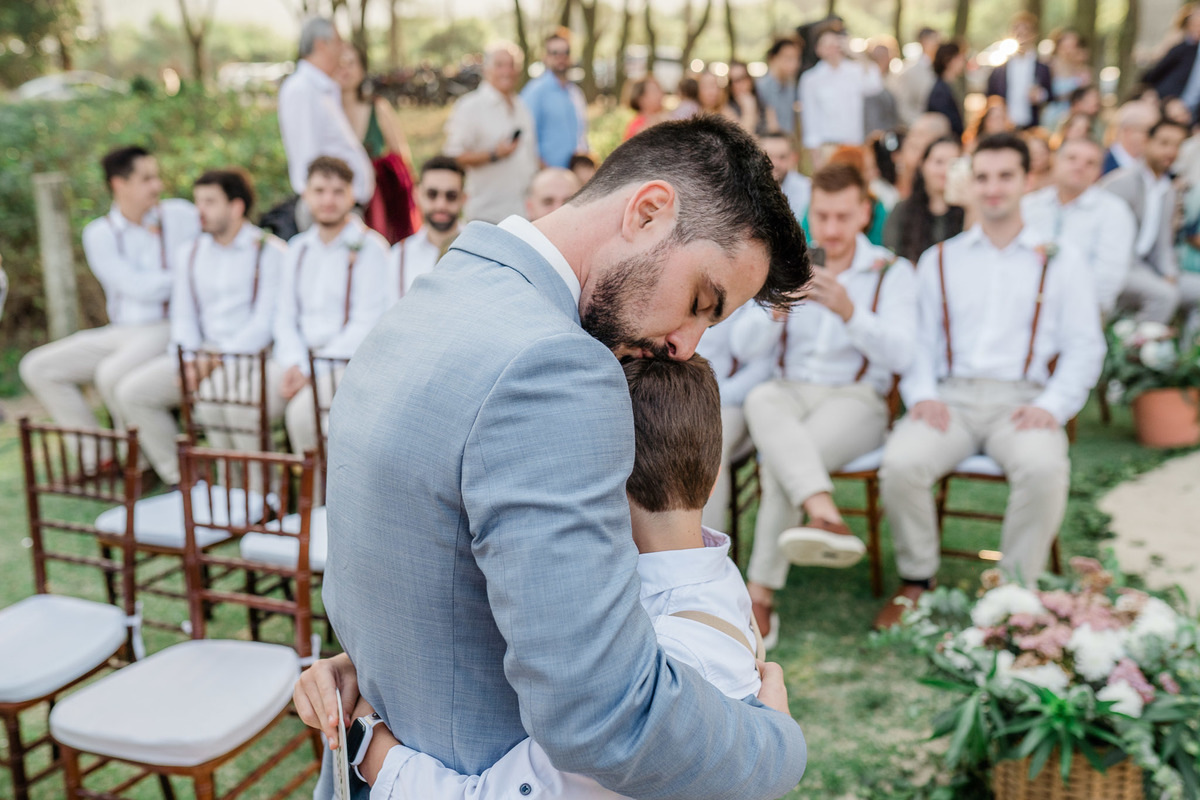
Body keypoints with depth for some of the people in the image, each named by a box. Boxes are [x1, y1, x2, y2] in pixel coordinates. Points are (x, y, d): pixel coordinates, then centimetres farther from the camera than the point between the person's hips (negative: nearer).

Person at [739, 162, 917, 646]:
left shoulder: (891, 272, 7)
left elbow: (899, 356, -8)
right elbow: (752, 348, 5)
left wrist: (848, 311, -23)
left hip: (856, 398, -2)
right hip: (791, 392, 3)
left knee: (780, 464, -33)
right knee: (761, 401, -37)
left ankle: (761, 596, -31)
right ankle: (825, 516, -54)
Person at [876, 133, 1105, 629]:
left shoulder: (1060, 263, 15)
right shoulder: (938, 261, 20)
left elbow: (1084, 347, 8)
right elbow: (918, 338, 12)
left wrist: (1052, 405, -10)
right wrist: (922, 395, -7)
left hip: (1021, 399, -1)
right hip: (951, 397, 1)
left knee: (1045, 468, -35)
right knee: (900, 462, -29)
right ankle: (915, 582, -7)